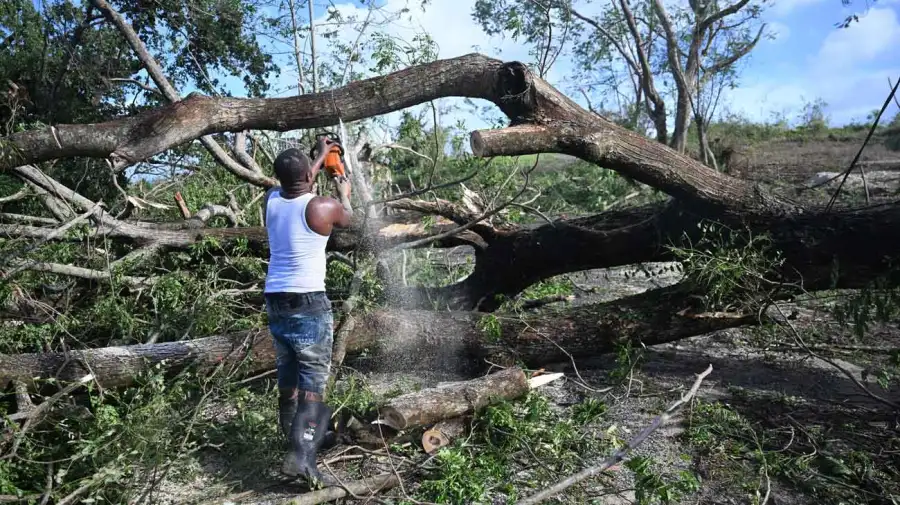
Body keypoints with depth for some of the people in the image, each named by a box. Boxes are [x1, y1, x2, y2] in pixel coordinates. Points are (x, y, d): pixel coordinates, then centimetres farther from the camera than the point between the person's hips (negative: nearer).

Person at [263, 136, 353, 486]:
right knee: (313, 382, -5)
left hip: (275, 301, 6)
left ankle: (295, 441, 26)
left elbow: (296, 190, 27)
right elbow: (347, 218, 12)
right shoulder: (322, 207, -11)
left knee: (288, 379, 15)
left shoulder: (272, 200, 3)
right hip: (309, 304, -6)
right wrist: (344, 193, 34)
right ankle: (301, 456, -15)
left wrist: (321, 155, 39)